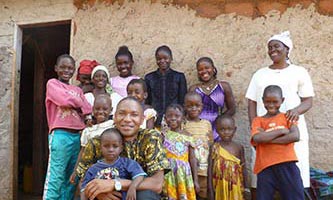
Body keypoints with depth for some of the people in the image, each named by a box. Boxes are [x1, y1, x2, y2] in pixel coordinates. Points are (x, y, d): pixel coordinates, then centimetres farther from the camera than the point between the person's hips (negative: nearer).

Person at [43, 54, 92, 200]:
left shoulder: (78, 90, 20)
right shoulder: (52, 83, 6)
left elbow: (88, 110, 9)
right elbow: (65, 100, -12)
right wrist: (79, 103, 3)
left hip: (78, 135, 6)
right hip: (60, 135, -6)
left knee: (71, 179, 7)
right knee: (55, 178, -9)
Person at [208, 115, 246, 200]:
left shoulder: (239, 148, 0)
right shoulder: (215, 148, -5)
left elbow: (243, 170, 6)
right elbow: (210, 170, -3)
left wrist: (243, 188, 5)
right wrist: (211, 191, -6)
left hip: (235, 187, 1)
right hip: (220, 187, -1)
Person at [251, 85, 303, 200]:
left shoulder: (287, 117, 11)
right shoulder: (258, 120, 10)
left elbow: (295, 136, -7)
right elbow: (257, 138, -10)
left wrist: (267, 138, -8)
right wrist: (281, 131, -7)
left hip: (287, 165, 0)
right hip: (265, 167, 0)